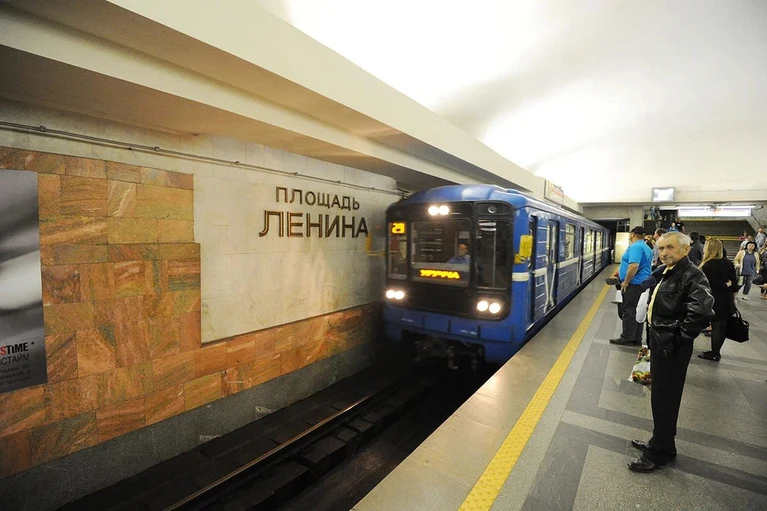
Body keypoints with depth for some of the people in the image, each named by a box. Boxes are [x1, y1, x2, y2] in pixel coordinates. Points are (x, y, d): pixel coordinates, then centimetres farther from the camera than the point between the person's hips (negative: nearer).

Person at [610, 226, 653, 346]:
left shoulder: (635, 247, -15)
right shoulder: (647, 248, 17)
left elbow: (634, 266, -28)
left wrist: (625, 282, -19)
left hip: (634, 284, -10)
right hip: (643, 283, 10)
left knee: (628, 311, -3)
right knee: (637, 312, 13)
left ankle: (627, 338, 3)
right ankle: (637, 339, 18)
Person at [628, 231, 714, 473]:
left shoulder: (692, 276, -18)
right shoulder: (663, 272, 8)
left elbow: (702, 311, -32)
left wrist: (679, 340, -21)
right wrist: (655, 339, 12)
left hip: (672, 348, -9)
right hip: (659, 342, 9)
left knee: (664, 398, 4)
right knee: (661, 396, 20)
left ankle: (660, 452, 20)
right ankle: (660, 442, 37)